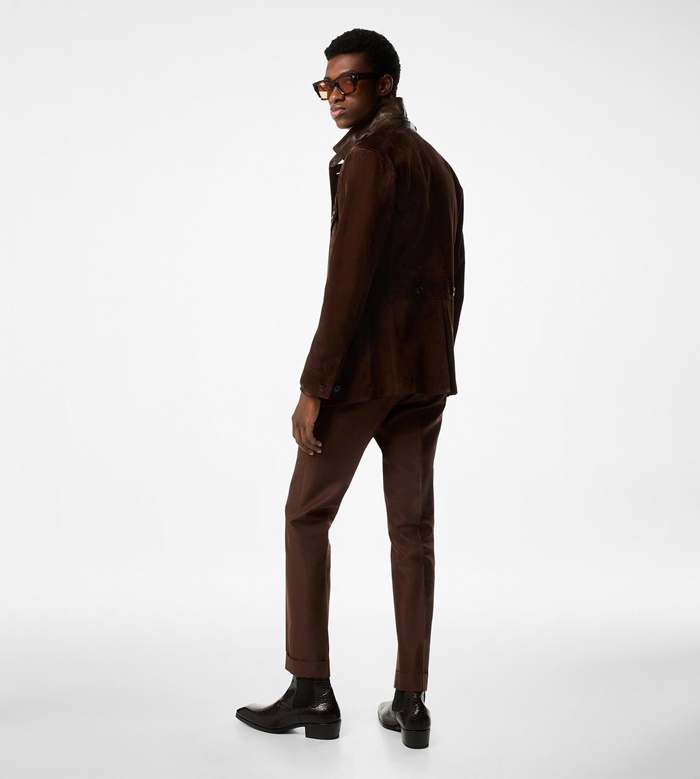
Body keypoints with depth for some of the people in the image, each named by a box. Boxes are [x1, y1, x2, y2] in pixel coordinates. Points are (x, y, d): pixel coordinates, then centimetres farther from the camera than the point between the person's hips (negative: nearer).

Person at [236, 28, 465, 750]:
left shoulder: (368, 156, -10)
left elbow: (349, 278, -17)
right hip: (427, 374, 8)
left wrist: (314, 386, -16)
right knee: (412, 531, 8)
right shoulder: (440, 168, 17)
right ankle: (410, 703, 11)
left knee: (307, 516, 5)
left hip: (364, 367, -8)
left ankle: (310, 691, 6)